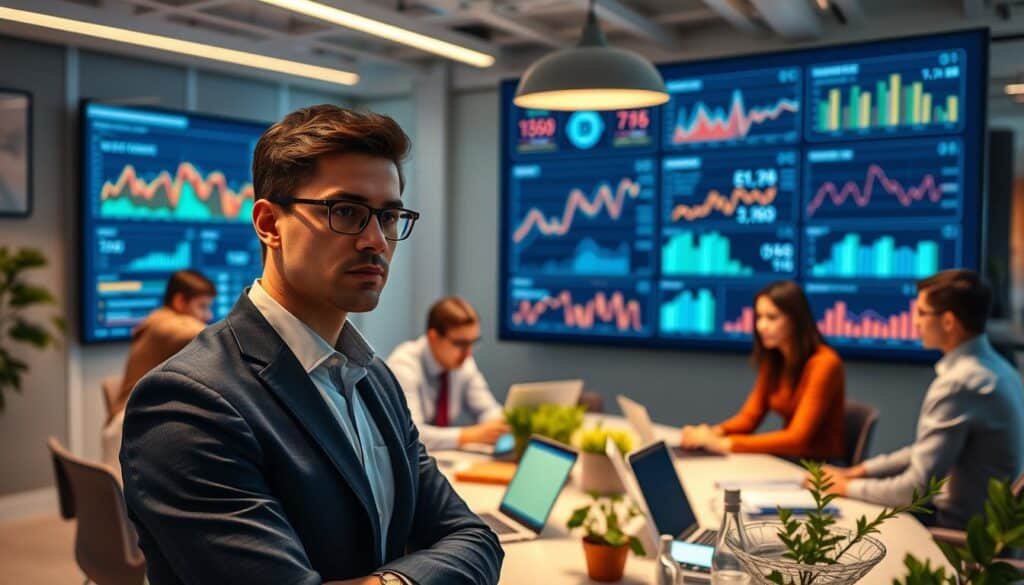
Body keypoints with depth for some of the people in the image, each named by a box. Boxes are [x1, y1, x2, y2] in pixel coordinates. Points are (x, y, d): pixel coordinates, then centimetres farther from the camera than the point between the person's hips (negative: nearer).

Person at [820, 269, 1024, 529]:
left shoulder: (958, 383, -24)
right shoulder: (992, 365, 5)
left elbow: (918, 486, -22)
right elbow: (929, 449, 13)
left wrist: (849, 487, -9)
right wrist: (860, 470, 10)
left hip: (961, 525, -8)